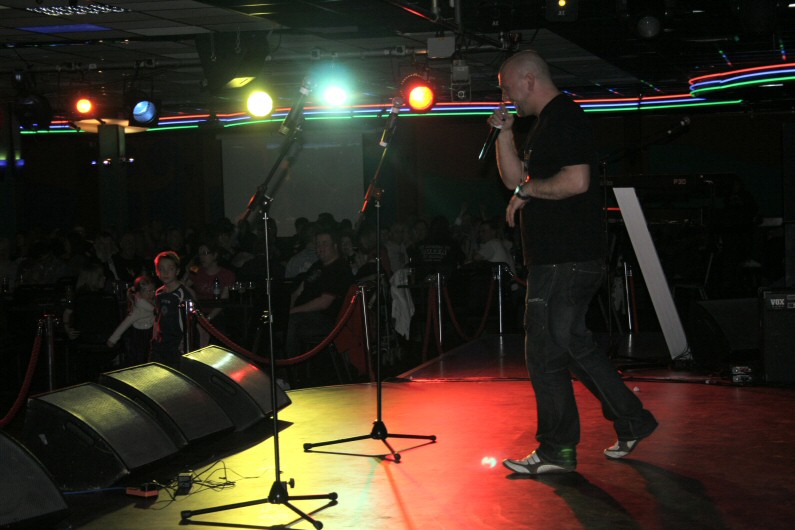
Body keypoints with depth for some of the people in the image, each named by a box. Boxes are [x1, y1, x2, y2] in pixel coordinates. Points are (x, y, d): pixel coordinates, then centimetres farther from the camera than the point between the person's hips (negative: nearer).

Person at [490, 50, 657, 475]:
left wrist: (527, 190, -13)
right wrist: (505, 133, 10)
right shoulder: (547, 123, 20)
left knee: (545, 353, -5)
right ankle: (632, 421, 25)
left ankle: (556, 450, 4)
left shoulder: (564, 119, -13)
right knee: (572, 344, 17)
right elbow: (514, 178, 21)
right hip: (557, 259, 11)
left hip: (564, 261, -11)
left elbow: (576, 181, -25)